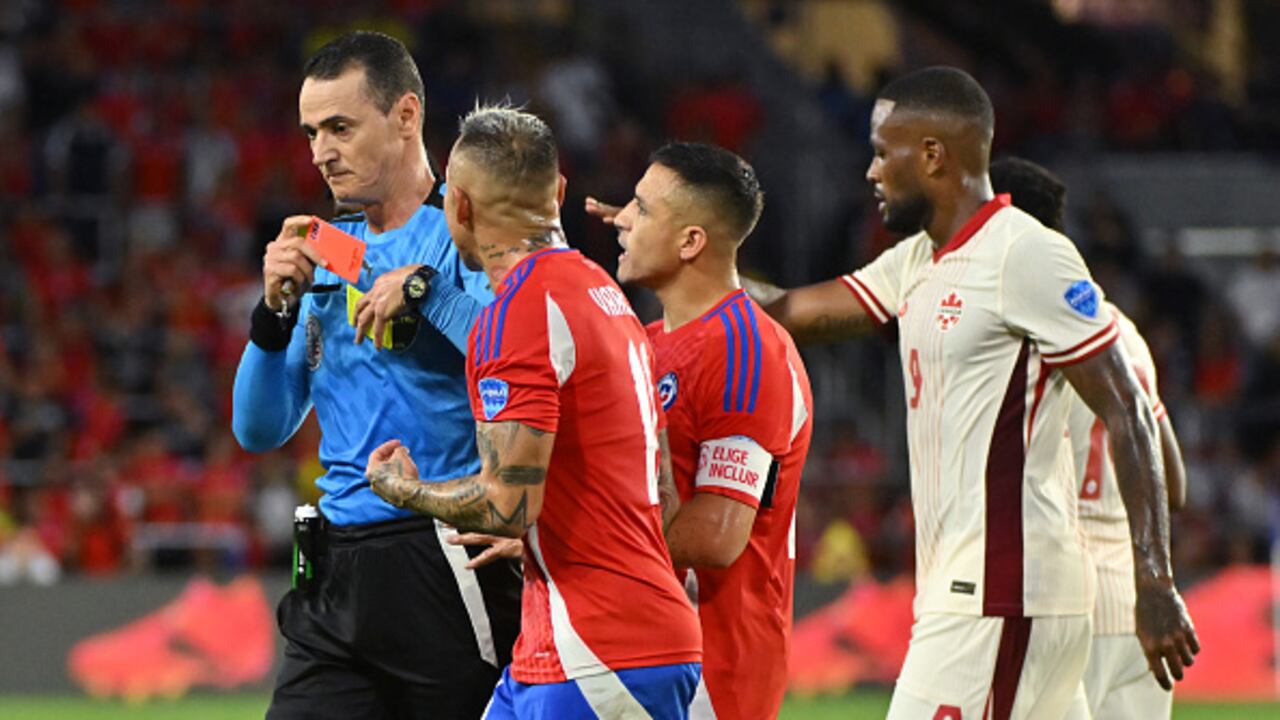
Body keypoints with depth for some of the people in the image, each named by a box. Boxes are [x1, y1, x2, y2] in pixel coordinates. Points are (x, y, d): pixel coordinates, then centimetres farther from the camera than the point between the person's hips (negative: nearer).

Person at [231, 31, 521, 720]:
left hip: (445, 570, -6)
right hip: (338, 574, 6)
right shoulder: (325, 254, 17)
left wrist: (423, 288, -18)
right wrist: (276, 310, 0)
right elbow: (260, 430, 15)